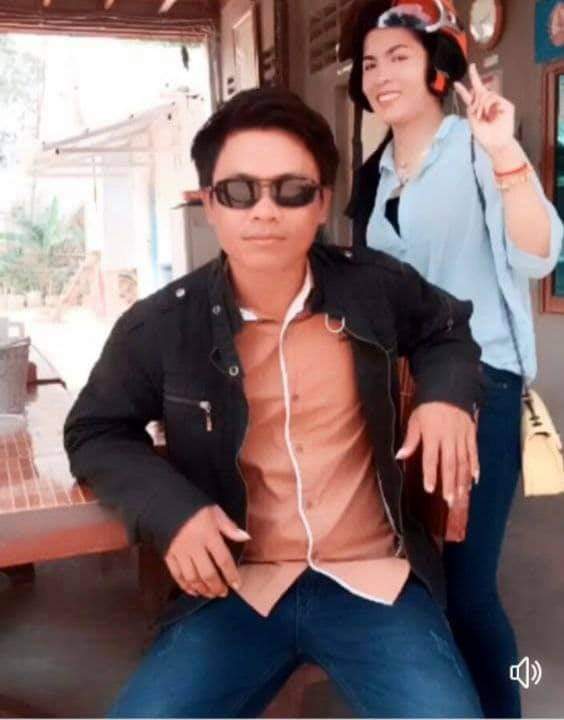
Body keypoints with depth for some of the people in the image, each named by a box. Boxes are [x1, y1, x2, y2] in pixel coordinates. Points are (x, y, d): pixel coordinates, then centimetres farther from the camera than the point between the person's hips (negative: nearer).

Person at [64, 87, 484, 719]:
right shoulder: (160, 326, -6)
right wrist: (170, 509, -10)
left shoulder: (377, 288, -2)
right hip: (234, 588, 0)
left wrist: (447, 391, -3)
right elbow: (94, 432, 8)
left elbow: (447, 327, 20)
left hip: (372, 578, 1)